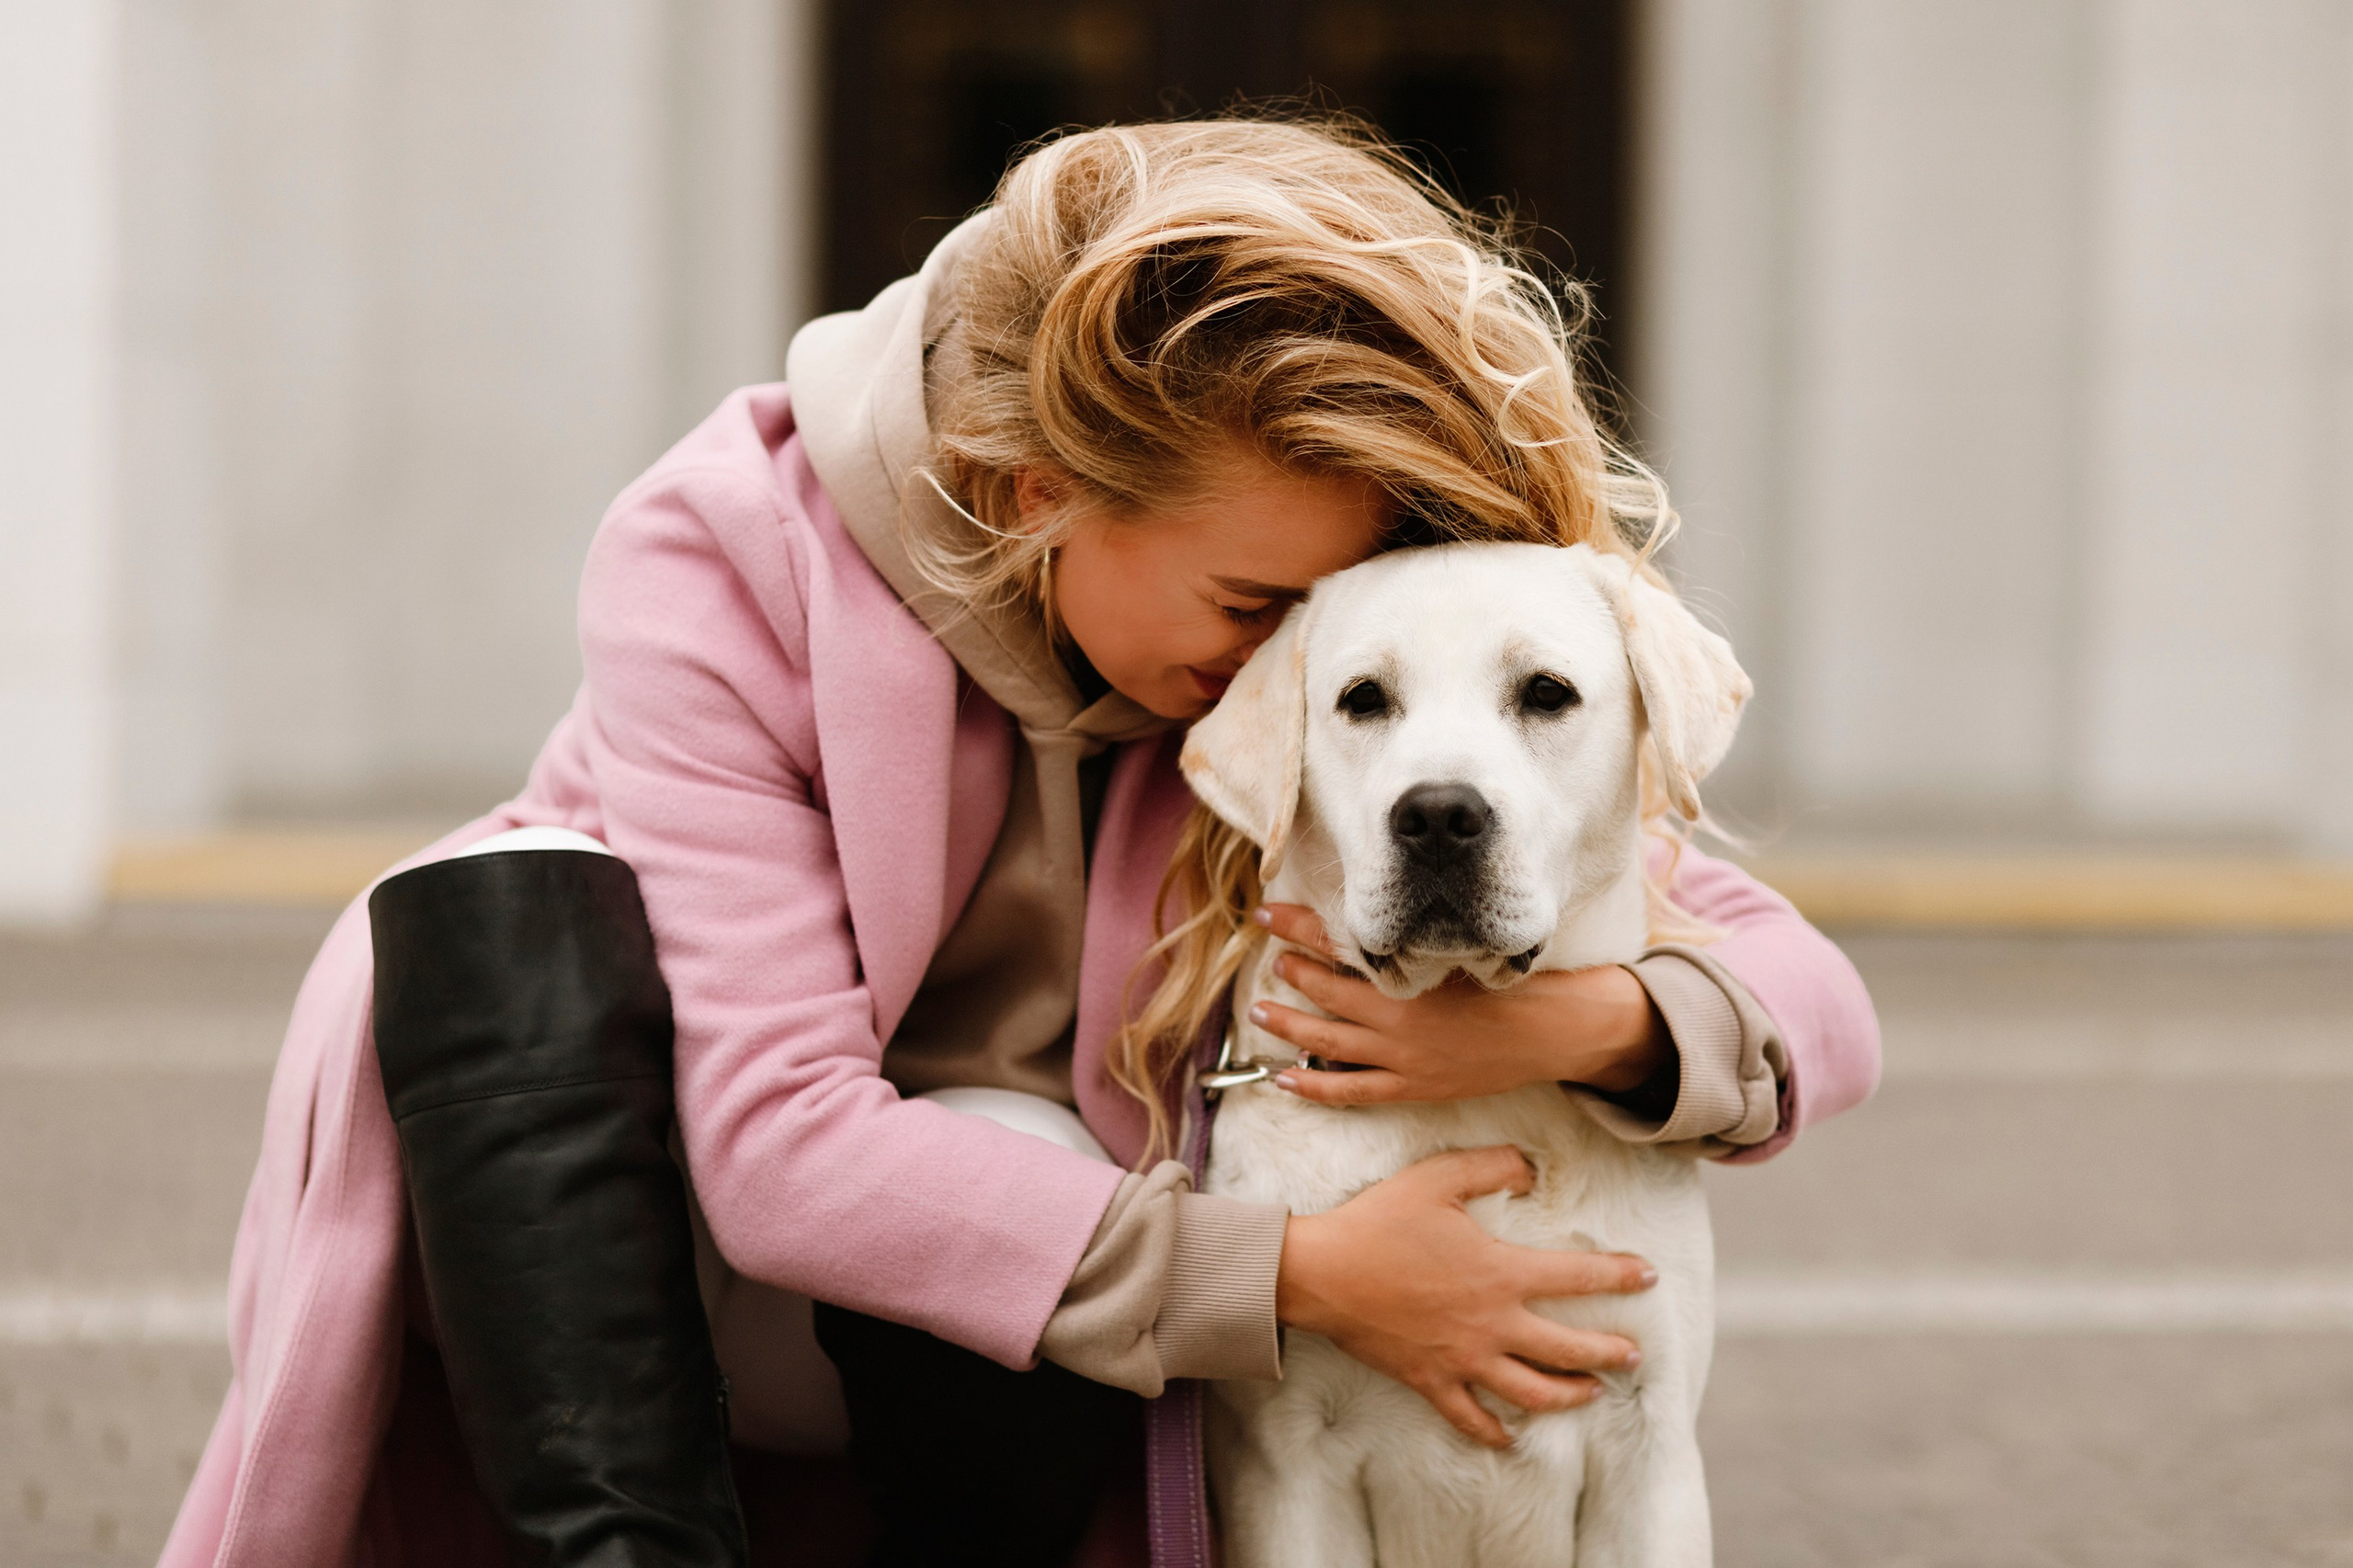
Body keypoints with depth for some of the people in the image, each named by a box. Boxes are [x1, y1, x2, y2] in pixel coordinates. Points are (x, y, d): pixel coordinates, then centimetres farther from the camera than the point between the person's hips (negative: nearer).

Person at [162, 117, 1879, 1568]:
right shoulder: (726, 555, -22)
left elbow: (1813, 999, -13)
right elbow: (779, 1138, -29)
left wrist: (1595, 1022, -37)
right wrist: (1297, 1275, -36)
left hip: (996, 1364, 1)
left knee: (1020, 1153, -35)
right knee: (517, 901, -31)